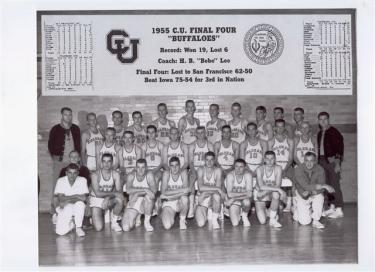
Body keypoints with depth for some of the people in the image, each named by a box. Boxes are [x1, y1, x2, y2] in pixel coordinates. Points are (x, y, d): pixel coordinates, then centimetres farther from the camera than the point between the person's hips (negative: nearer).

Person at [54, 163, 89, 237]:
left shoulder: (82, 180, -10)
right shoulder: (60, 181, -8)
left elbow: (84, 198, -17)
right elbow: (60, 199, -15)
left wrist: (68, 200, -19)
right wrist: (76, 196, -18)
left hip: (78, 209, 0)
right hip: (64, 209, 0)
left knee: (80, 203, -37)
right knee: (60, 231, -22)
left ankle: (78, 227, -15)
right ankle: (72, 224, 13)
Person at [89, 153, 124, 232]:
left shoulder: (115, 174, -9)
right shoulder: (95, 175, -15)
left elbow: (119, 191, -16)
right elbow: (97, 193, -22)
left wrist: (108, 197, -34)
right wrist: (114, 193, -29)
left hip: (110, 200, 2)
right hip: (96, 200, -2)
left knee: (120, 199, -33)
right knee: (98, 228, -16)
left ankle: (114, 222, -11)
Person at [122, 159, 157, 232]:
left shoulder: (149, 175, -8)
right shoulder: (131, 176, -5)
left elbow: (154, 190, -22)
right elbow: (128, 190, -21)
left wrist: (138, 193, -27)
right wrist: (144, 189, -26)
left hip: (146, 204, -1)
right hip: (133, 204, 1)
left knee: (149, 196, -37)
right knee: (126, 228, -19)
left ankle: (147, 222, -14)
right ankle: (135, 218, 19)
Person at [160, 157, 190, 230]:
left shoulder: (183, 173, -7)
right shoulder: (166, 173, -7)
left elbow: (186, 192, -17)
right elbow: (163, 192, -17)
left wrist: (168, 197, -22)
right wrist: (181, 190, -24)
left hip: (180, 203, 0)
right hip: (168, 204, 0)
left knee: (184, 198, -36)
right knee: (167, 226, -24)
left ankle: (182, 219, -8)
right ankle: (171, 216, 14)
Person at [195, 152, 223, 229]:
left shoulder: (217, 170, -6)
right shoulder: (201, 169, -7)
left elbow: (218, 188, -13)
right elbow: (201, 187, -18)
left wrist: (206, 192, -23)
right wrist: (216, 188, -23)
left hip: (213, 200, 0)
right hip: (202, 200, 0)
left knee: (216, 196, -39)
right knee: (200, 224, -21)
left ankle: (214, 219, -15)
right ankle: (207, 213, 16)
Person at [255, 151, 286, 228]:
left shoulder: (278, 168, -15)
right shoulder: (260, 169, -20)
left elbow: (278, 185, -21)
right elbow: (261, 187, -30)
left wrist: (265, 192, -32)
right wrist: (278, 189, -37)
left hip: (271, 194, 1)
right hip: (259, 193, -1)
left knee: (276, 194, -38)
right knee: (262, 221, -16)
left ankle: (273, 219, -19)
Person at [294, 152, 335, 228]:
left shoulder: (320, 169, -18)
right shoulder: (299, 169, -23)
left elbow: (321, 189, -22)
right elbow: (306, 186, -34)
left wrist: (310, 192, -39)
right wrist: (325, 186, -38)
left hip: (314, 194, 1)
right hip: (302, 196, -1)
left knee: (320, 196, -35)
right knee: (305, 222, -12)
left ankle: (316, 221, -15)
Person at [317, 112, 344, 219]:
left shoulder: (333, 131, -7)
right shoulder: (320, 133, 14)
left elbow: (339, 147, -11)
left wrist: (337, 163, -16)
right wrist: (319, 160, 10)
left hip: (332, 160, -7)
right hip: (323, 161, 7)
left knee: (335, 184, -9)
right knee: (328, 185, 9)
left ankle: (339, 210, -6)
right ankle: (332, 207, 17)